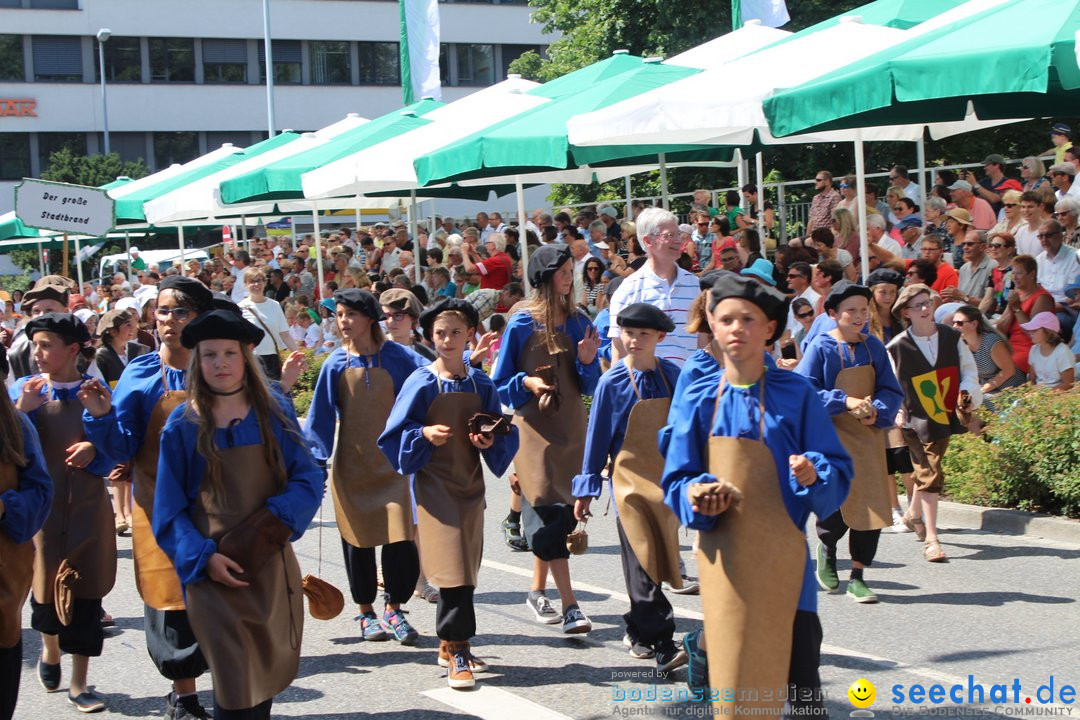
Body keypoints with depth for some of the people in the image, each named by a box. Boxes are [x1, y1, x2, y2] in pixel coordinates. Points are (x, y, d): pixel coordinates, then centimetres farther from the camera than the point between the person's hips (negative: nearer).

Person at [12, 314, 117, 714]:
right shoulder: (23, 390, -2)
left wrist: (94, 449, -17)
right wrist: (21, 411, -22)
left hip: (88, 507, 0)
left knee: (86, 594, 1)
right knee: (45, 587, 10)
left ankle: (79, 684, 11)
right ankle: (50, 652, 40)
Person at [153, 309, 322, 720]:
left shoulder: (275, 412, 3)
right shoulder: (183, 425, -3)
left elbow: (308, 480, -1)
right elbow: (169, 510, -2)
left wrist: (275, 520, -19)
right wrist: (204, 557, -15)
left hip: (270, 565, 3)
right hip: (214, 570, -2)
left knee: (267, 670, 10)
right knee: (235, 685, -7)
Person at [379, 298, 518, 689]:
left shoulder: (481, 383, 4)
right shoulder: (422, 382, -6)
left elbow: (503, 432, 10)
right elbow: (396, 432, -5)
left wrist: (491, 441, -10)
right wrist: (424, 433, -23)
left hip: (470, 484, 5)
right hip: (435, 484, -4)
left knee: (465, 566, 9)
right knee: (452, 566, -11)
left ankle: (450, 645, 22)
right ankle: (456, 653, -6)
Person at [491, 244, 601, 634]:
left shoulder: (578, 322, 6)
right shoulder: (522, 324, -4)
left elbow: (588, 386, 9)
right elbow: (500, 383, 1)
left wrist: (588, 361, -10)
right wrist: (526, 382, -17)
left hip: (570, 425, 4)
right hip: (534, 426, -4)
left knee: (563, 511, 5)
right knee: (549, 510, -11)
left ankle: (538, 590, 25)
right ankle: (569, 605, -14)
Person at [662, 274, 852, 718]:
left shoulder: (796, 394, -1)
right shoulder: (697, 401, 3)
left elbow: (838, 470, -1)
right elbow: (676, 481, 4)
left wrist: (815, 475, -22)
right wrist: (696, 495, -17)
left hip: (783, 556, -1)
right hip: (725, 556, 1)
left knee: (800, 672, -2)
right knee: (732, 669, 1)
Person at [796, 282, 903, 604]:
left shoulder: (874, 347, 6)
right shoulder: (822, 347, -6)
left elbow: (891, 390, 8)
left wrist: (877, 410, -13)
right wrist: (845, 401, -21)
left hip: (869, 436, 4)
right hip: (833, 436, -4)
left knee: (872, 505, -1)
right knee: (836, 503, -12)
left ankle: (857, 578, 11)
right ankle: (826, 548, 24)